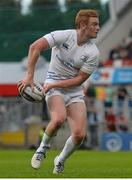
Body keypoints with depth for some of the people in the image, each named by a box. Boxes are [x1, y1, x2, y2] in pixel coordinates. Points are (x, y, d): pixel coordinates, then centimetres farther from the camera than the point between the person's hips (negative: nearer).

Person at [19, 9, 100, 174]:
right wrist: (29, 76, -20)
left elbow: (80, 79, -7)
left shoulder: (93, 53, -9)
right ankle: (43, 148, -2)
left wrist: (54, 84, -16)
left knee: (79, 134, -14)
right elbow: (35, 47, -16)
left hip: (75, 92, 3)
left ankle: (60, 160, 16)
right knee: (59, 118, -33)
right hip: (53, 89, -3)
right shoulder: (64, 36, -14)